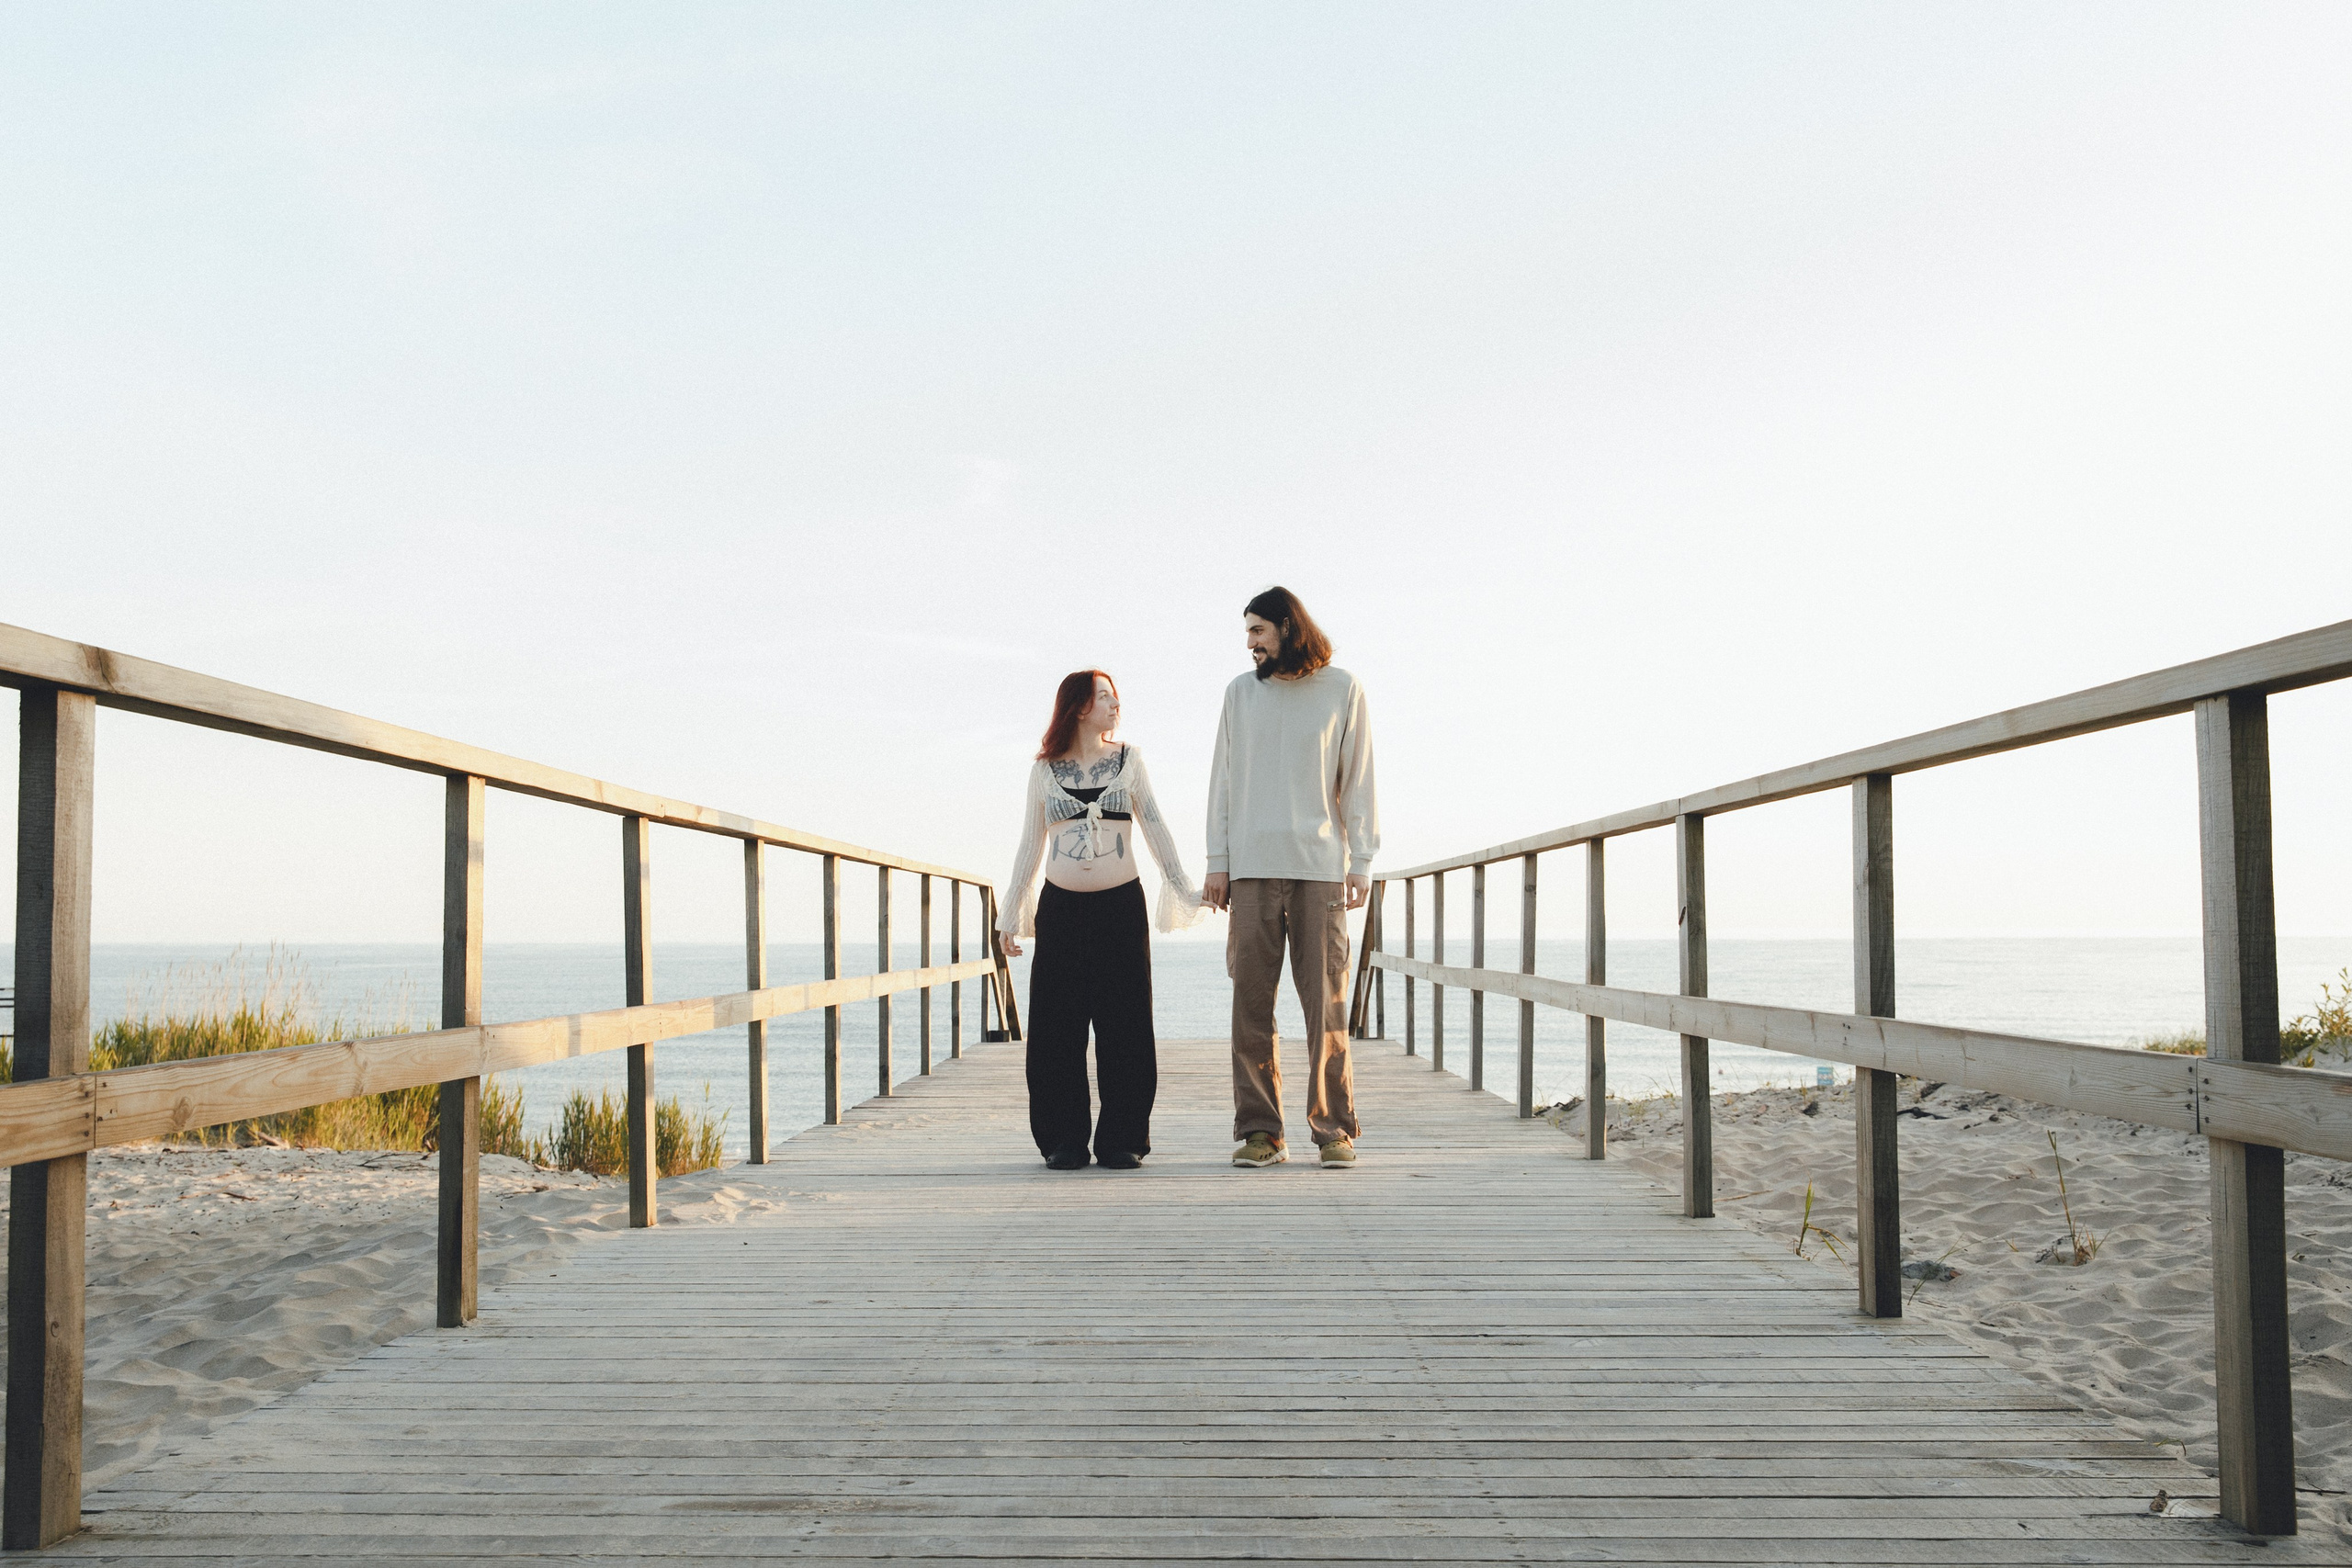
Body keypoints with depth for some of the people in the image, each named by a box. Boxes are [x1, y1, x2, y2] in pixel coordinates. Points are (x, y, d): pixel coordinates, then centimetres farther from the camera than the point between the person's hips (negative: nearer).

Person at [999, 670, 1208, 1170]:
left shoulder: (1128, 760, 7)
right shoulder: (1044, 769, 7)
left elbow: (1155, 829, 7)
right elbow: (1030, 846, 12)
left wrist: (1186, 892, 1)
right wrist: (1011, 914, 8)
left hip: (1120, 905, 0)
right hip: (1060, 909, 0)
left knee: (1123, 1025, -1)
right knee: (1058, 1027, 0)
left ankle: (1121, 1140, 7)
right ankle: (1064, 1141, 9)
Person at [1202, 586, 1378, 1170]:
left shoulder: (1342, 690, 7)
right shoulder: (1241, 693, 13)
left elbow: (1358, 781, 7)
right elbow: (1223, 780, 13)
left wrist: (1362, 862, 0)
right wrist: (1217, 861, 6)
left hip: (1320, 865, -2)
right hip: (1253, 867, 2)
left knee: (1326, 1001, -4)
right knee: (1252, 1001, -2)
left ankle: (1334, 1127, 3)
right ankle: (1259, 1131, 3)